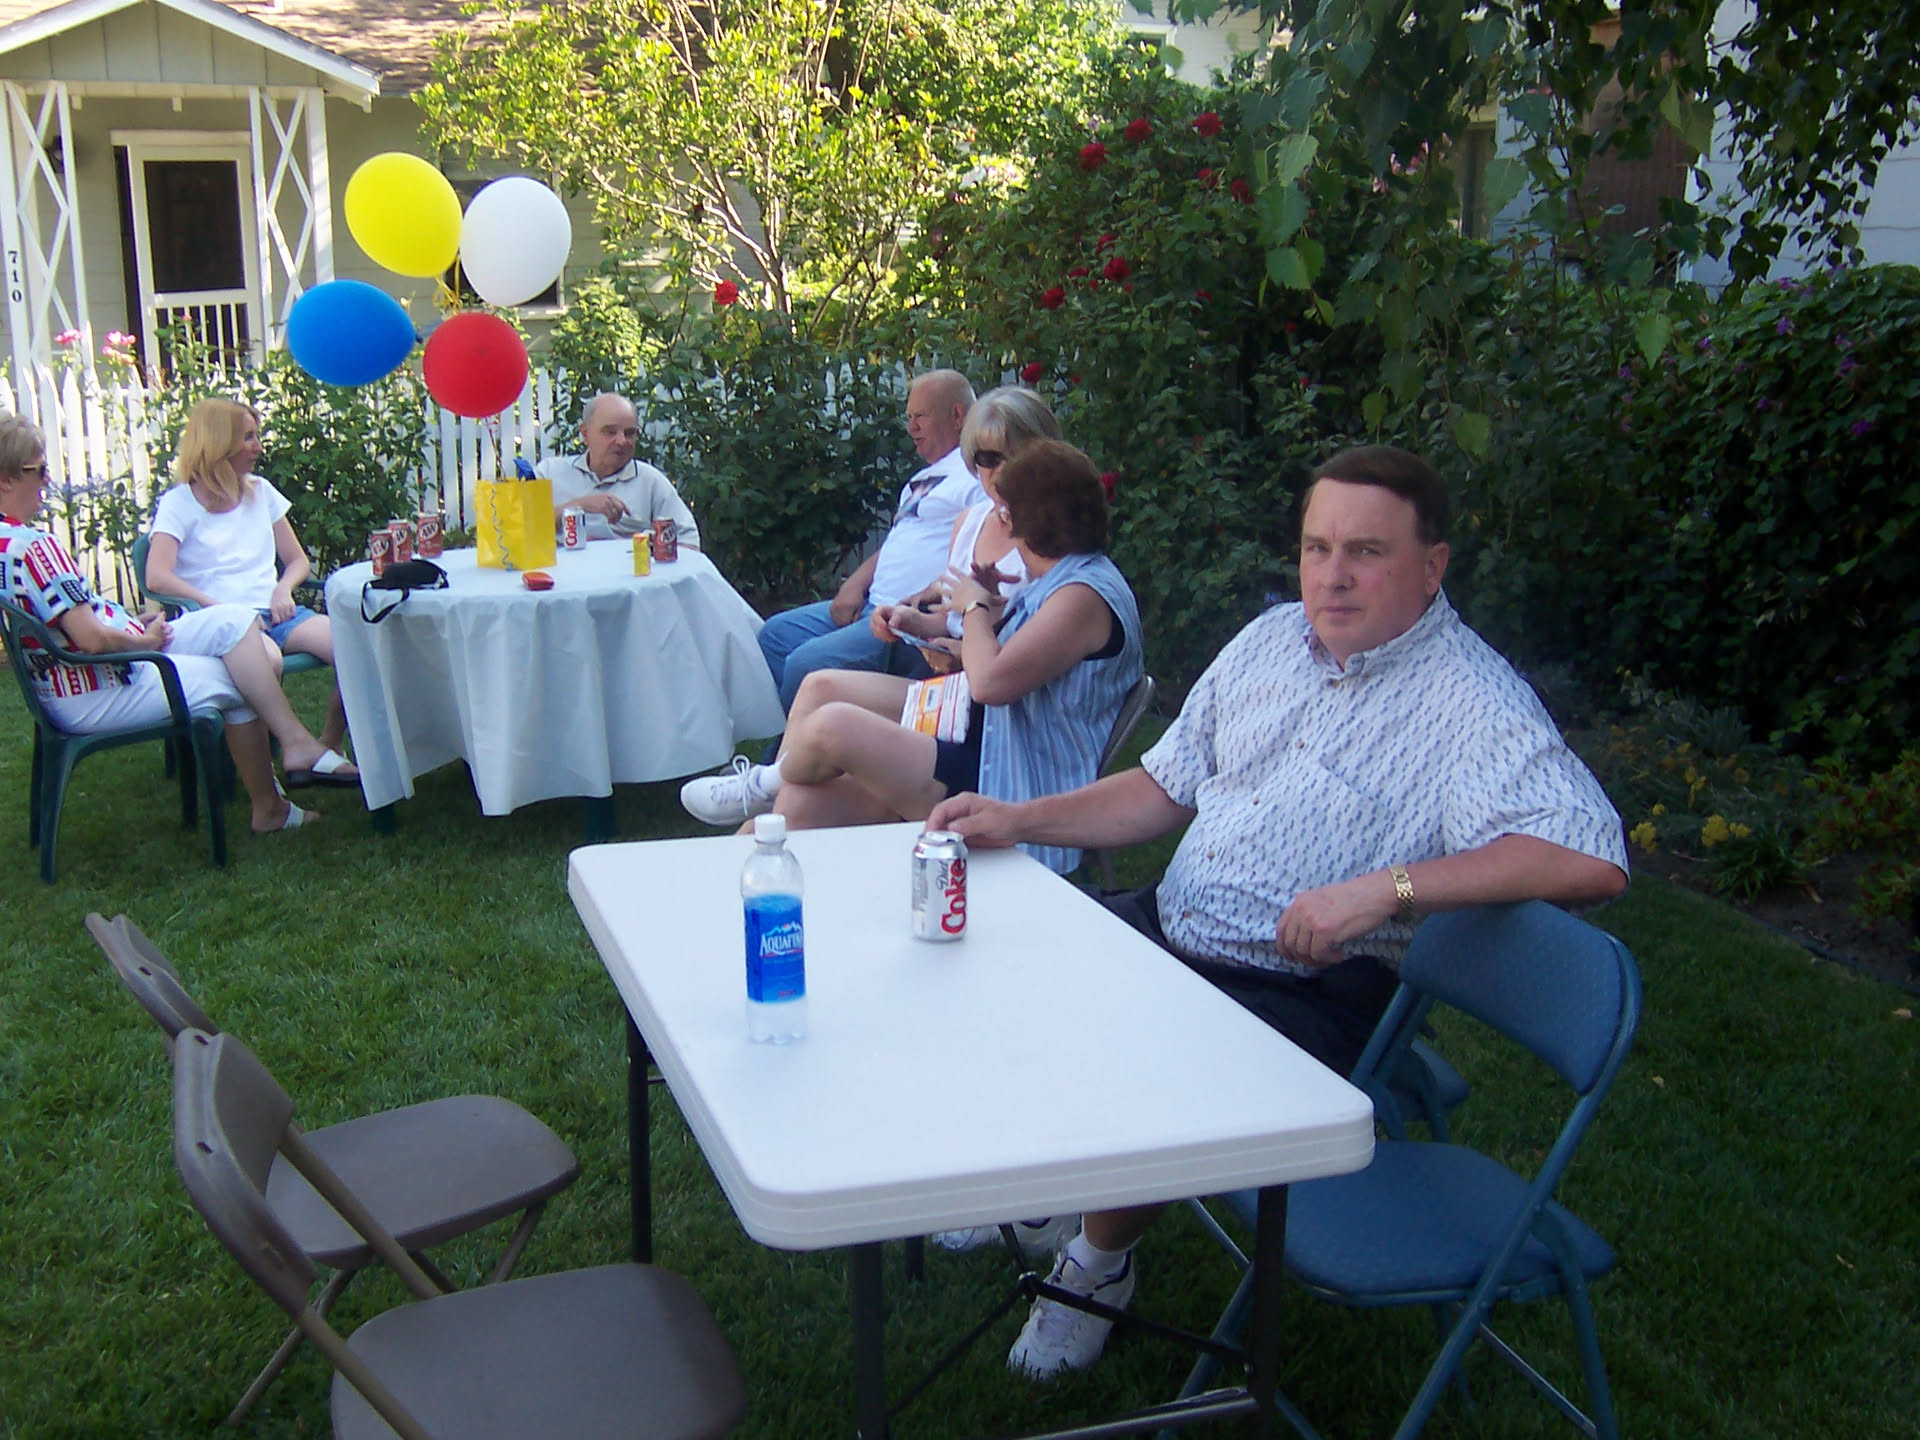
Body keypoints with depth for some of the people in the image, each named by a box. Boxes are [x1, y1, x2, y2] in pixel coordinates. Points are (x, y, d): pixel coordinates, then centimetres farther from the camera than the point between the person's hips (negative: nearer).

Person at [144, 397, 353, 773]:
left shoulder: (261, 492, 19)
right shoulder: (180, 504, 2)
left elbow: (298, 560, 21)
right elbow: (157, 578, -12)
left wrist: (283, 588, -2)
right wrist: (221, 609, -21)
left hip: (274, 613, 5)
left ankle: (328, 748, -8)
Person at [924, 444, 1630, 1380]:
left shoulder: (1474, 701, -16)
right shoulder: (1270, 640, 8)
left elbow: (1592, 858, -29)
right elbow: (1168, 786, 15)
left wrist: (1387, 887, -34)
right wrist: (1019, 820, 2)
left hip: (1305, 991, -7)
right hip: (1167, 931, 7)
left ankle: (1103, 1260, 6)